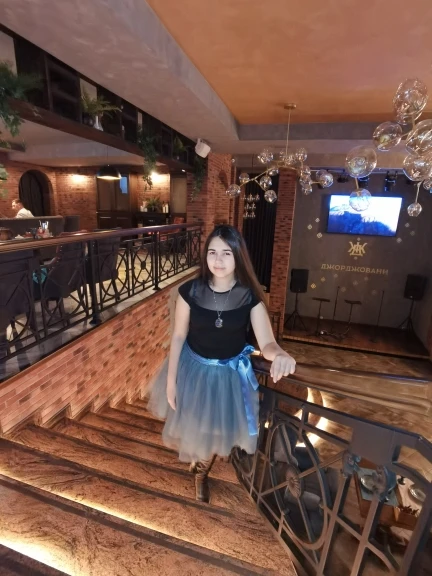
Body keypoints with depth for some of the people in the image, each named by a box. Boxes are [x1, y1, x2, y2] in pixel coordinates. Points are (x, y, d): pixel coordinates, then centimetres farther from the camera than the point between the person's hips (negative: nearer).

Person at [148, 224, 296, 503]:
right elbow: (178, 336, -10)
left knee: (216, 430, 22)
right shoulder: (190, 290, -19)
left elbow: (267, 343, -24)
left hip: (230, 372, 1)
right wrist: (171, 379, -6)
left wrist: (280, 354, -49)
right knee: (190, 424, 24)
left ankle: (202, 474, 58)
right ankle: (194, 456, 65)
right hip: (193, 366, 0)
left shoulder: (250, 296, -20)